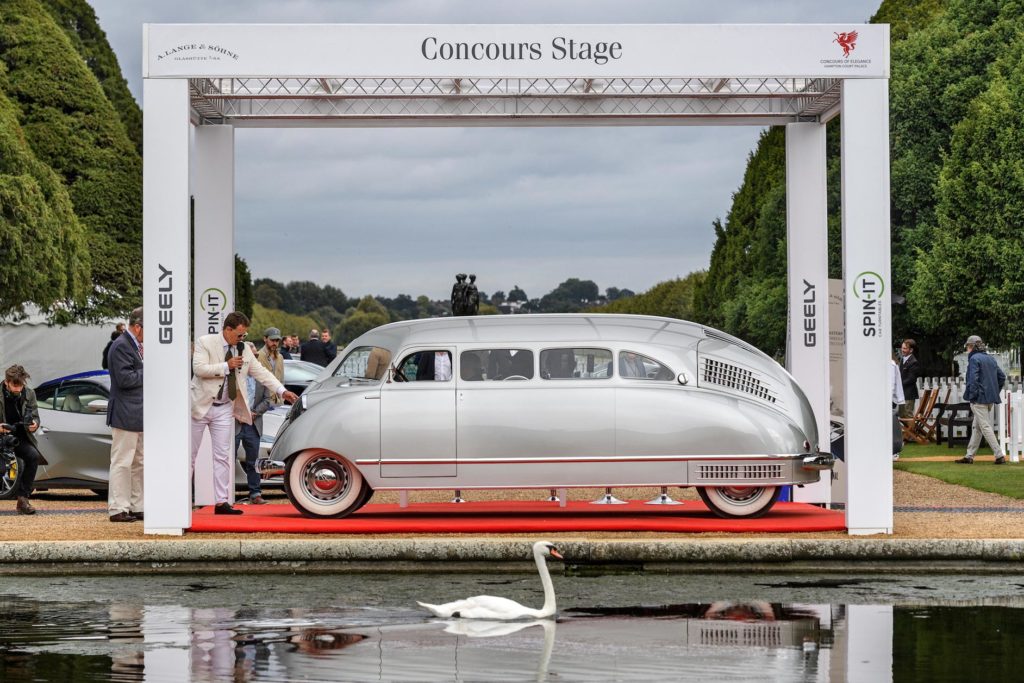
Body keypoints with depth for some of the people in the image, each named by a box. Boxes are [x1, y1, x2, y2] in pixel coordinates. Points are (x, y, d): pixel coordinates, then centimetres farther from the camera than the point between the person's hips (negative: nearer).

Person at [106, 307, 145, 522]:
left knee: (139, 464, 14)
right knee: (122, 463, -5)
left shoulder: (135, 345, 16)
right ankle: (118, 509, -2)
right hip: (126, 415, -10)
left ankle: (137, 507, 20)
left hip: (138, 416, 10)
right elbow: (125, 379, -22)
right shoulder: (121, 346, -14)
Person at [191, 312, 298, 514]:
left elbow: (261, 373, 7)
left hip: (224, 409, 5)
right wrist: (226, 366, -22)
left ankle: (221, 502, 4)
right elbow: (198, 368, -22)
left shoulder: (244, 350, 6)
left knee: (223, 456, 2)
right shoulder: (205, 342, -9)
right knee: (190, 454, 2)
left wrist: (282, 391, -3)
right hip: (200, 406, -5)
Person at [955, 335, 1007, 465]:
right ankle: (969, 456, 19)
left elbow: (973, 380, -18)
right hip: (990, 400, 9)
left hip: (979, 399, -9)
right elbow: (1002, 377, 16)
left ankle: (1000, 456, -13)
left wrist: (971, 397, -13)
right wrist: (995, 392, 17)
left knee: (985, 427, -7)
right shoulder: (991, 359, 15)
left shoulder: (974, 359, -10)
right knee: (976, 427, 15)